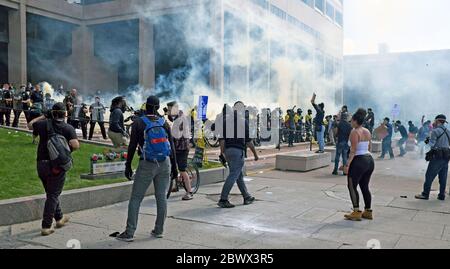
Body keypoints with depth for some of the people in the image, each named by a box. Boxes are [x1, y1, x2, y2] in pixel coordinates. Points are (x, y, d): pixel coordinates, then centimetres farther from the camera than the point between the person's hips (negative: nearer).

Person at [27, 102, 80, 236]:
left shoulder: (43, 124, 0)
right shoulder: (68, 128, -10)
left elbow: (30, 125, 21)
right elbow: (76, 145, -21)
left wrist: (42, 116, 27)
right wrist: (68, 150, -1)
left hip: (41, 164, 5)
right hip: (57, 165, -4)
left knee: (51, 193, 20)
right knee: (53, 196, 4)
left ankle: (59, 218, 34)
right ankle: (46, 226, 4)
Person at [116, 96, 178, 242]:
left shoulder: (138, 123, -4)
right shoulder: (164, 123, 4)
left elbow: (132, 146, -6)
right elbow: (172, 146, 5)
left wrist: (128, 166, 1)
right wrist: (174, 166, 12)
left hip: (146, 165, -3)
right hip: (164, 164, 3)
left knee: (135, 198, 2)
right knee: (161, 197, 10)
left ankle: (129, 233, 2)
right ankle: (159, 230, 16)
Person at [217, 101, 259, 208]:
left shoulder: (225, 119, 8)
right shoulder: (243, 121, -8)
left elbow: (221, 137, 4)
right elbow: (248, 140, -7)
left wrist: (222, 151, 8)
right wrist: (255, 153, 1)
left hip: (227, 150, 7)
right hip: (238, 151, -7)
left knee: (239, 175, 16)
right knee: (233, 175, -4)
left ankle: (247, 197, 26)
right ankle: (223, 200, -7)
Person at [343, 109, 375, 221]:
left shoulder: (355, 132, -12)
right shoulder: (367, 132, 13)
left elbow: (353, 150, -18)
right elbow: (369, 148, 16)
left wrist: (347, 164, -17)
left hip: (358, 161, -8)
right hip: (370, 160, 8)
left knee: (352, 186, 0)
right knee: (365, 187, 15)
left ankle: (356, 212, -3)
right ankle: (368, 212, 20)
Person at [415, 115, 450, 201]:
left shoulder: (435, 131, -10)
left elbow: (432, 144, -11)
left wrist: (428, 141, 8)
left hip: (437, 156, -7)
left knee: (429, 175, -1)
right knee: (443, 177, 11)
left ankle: (425, 194, 0)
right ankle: (442, 195, 15)